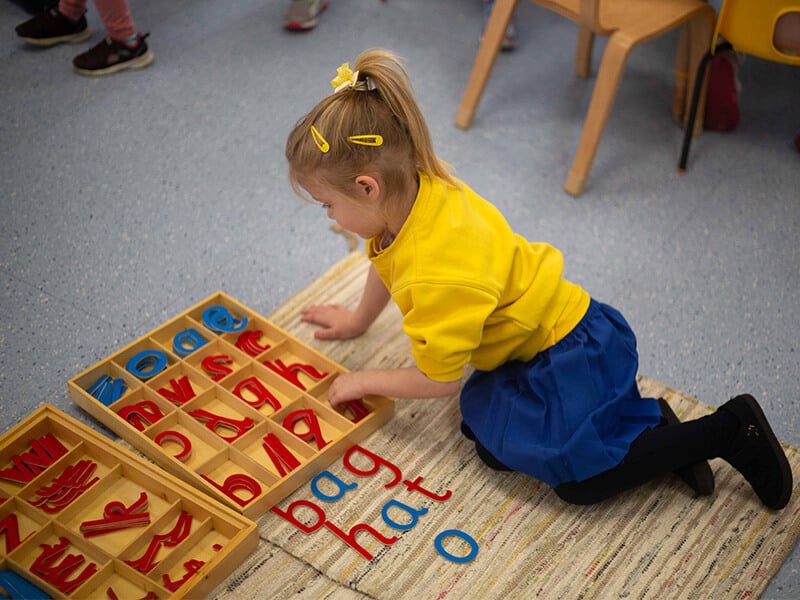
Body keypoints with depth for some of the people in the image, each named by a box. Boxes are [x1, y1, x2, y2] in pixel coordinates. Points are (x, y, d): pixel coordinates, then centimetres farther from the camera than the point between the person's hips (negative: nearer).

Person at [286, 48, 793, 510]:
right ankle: (647, 423, 10)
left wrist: (363, 382, -2)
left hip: (574, 350, -9)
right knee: (491, 442, 1)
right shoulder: (418, 186, -7)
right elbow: (387, 259, 17)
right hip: (547, 331, 9)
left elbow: (440, 380, -18)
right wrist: (358, 320, 31)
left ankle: (727, 430, 3)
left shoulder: (437, 277, -32)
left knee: (580, 479, -12)